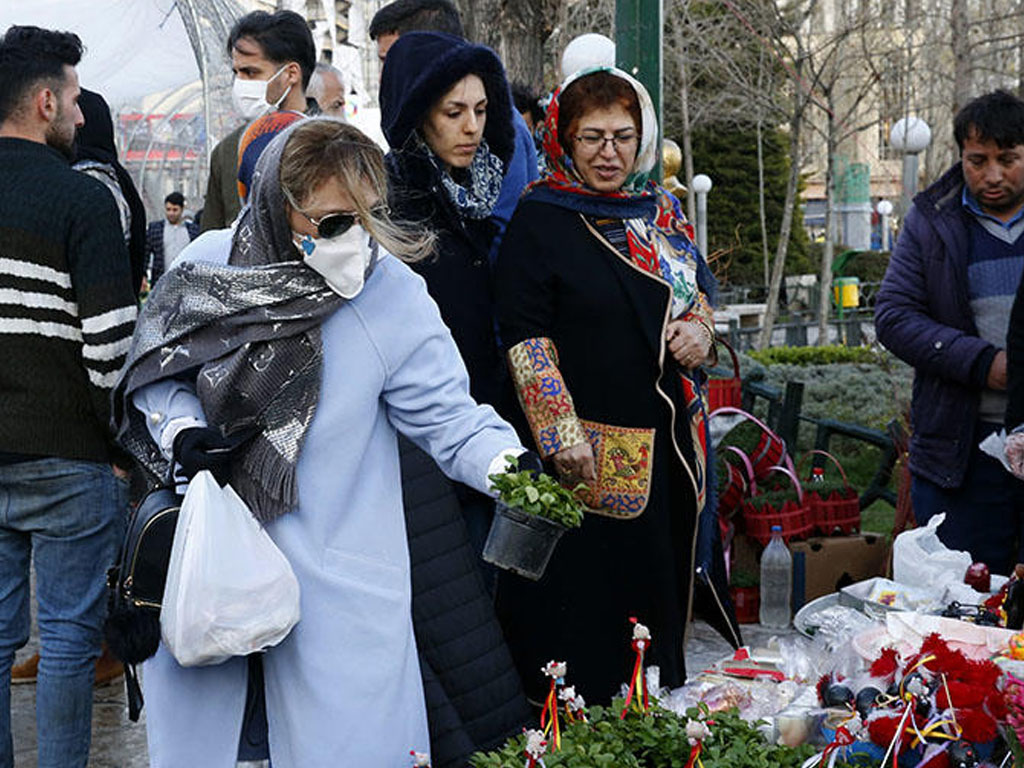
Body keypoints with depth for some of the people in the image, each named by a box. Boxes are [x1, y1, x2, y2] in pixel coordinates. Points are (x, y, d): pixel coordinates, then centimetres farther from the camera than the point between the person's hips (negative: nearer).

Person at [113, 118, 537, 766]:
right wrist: (182, 430, -12)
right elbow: (156, 372, 8)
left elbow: (447, 416, -11)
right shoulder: (210, 266, -4)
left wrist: (509, 465, -29)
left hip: (335, 578, -2)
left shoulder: (396, 297, -9)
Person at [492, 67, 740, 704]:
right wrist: (563, 434, -18)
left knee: (661, 586, 14)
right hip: (590, 453, -6)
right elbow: (524, 337, -11)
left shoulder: (662, 210, 11)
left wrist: (700, 330, -1)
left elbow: (700, 288, 23)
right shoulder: (539, 220, -7)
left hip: (670, 441, 6)